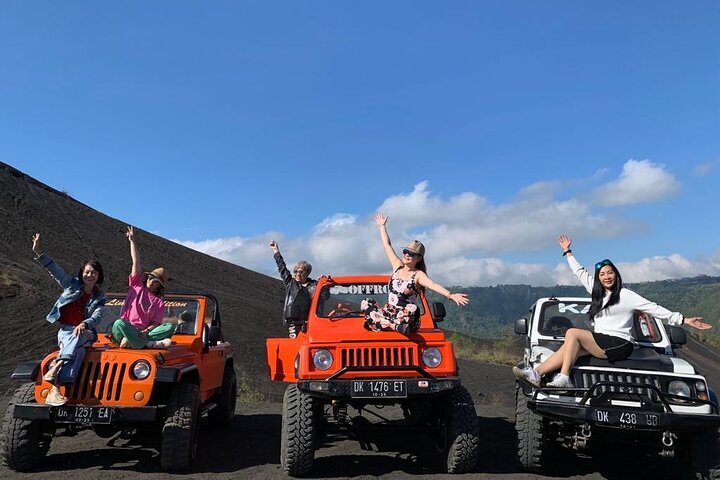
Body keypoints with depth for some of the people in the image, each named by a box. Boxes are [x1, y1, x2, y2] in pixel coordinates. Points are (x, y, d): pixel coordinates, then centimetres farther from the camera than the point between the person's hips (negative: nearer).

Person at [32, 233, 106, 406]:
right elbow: (54, 269, -1)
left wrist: (84, 324, -30)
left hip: (86, 332, 1)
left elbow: (97, 317, -8)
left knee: (77, 338, -36)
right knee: (77, 349, -33)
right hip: (66, 330, -1)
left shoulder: (100, 297, 7)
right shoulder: (72, 284, 9)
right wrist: (38, 252, -13)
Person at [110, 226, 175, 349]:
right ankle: (151, 344, -36)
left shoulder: (160, 302, 11)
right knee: (118, 323, -35)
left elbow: (155, 323, 0)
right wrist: (132, 241, 1)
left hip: (143, 333, 0)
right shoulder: (137, 285, 14)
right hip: (125, 329, 0)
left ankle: (129, 341, -34)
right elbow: (136, 262, 7)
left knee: (170, 326, -24)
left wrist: (146, 332, -21)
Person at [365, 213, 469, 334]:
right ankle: (392, 325, -27)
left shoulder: (418, 275, -8)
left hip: (405, 318, -5)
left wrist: (450, 295, -44)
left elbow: (433, 285, -26)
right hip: (389, 313, 5)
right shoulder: (398, 266, 7)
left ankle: (379, 322, -27)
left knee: (412, 309, -39)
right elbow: (387, 245, 16)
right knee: (366, 303, -14)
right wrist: (382, 226, 23)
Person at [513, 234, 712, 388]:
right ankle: (537, 373, -34)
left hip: (619, 345, -6)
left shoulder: (626, 295, 0)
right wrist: (568, 252, 33)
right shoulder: (597, 293, 19)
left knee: (572, 333, -23)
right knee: (572, 345, -21)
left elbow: (653, 309, -3)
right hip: (601, 343, 6)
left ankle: (563, 378, -28)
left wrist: (683, 320, -10)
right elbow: (580, 272, 27)